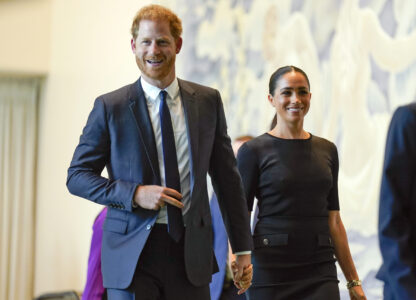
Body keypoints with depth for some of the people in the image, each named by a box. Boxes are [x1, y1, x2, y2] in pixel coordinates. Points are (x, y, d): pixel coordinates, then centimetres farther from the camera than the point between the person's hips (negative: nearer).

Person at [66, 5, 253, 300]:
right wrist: (135, 194, -14)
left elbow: (227, 177, 11)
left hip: (191, 252, 2)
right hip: (132, 252, -2)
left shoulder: (208, 101, 7)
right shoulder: (110, 107, 0)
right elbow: (77, 176, 1)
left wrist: (243, 248, 9)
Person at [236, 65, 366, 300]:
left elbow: (334, 220, 14)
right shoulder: (254, 151, -2)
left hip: (320, 272, 3)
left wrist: (353, 281, 12)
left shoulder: (327, 151, 10)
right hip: (270, 270, -3)